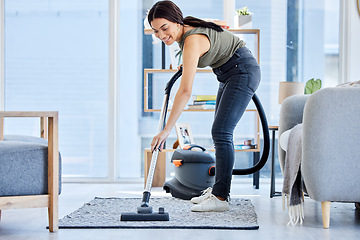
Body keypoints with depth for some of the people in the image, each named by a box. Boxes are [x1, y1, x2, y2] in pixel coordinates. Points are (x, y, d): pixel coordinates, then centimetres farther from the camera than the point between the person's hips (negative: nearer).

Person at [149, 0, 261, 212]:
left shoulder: (193, 41, -30)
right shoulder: (184, 30, -4)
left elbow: (185, 92, -36)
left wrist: (167, 130, -37)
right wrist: (187, 64, 16)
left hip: (243, 71, -10)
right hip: (229, 73, 10)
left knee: (221, 133, -16)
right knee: (221, 132, 13)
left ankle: (221, 198, -16)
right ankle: (219, 189, 21)